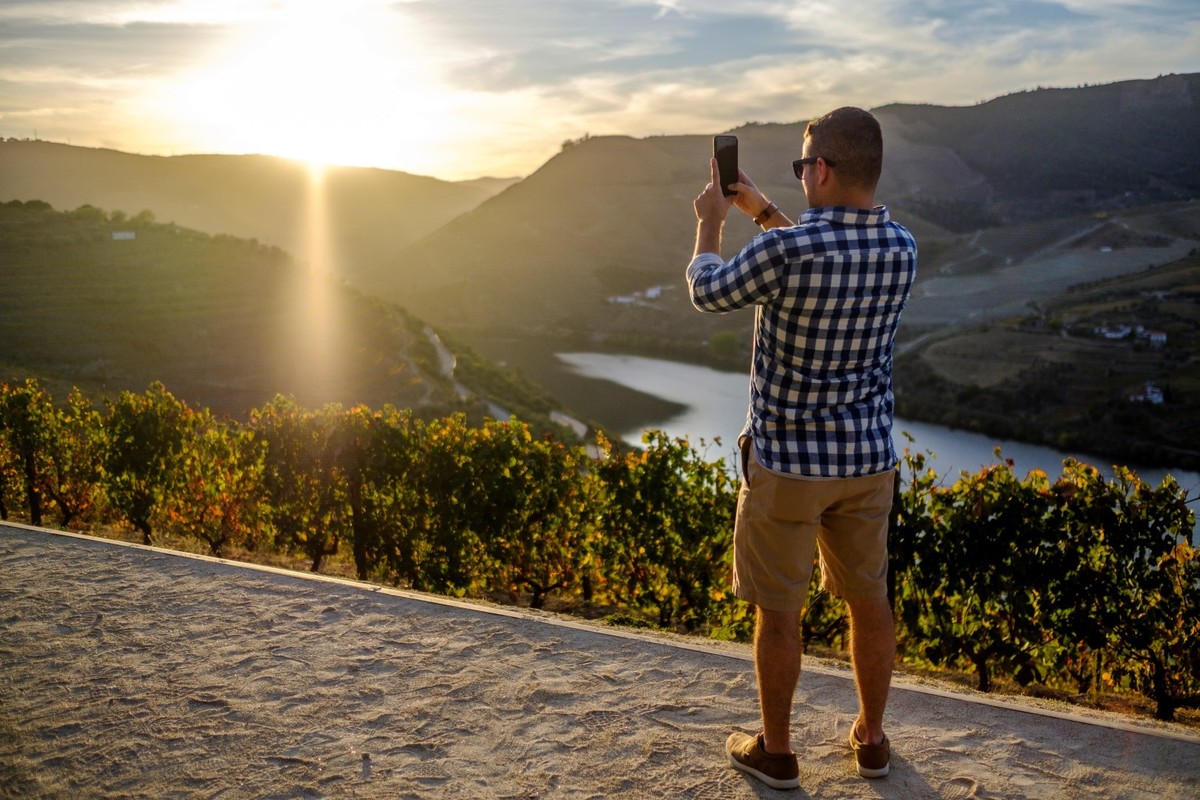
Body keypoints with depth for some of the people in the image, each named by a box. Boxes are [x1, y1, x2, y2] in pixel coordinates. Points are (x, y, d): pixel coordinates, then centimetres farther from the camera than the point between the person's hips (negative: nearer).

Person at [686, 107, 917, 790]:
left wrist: (711, 222, 15)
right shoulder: (902, 250, -4)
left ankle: (776, 752, 26)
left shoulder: (785, 251, -23)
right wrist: (763, 213, 26)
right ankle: (872, 740, 34)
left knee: (779, 612, 10)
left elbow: (710, 292, -3)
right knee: (870, 601, 18)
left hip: (787, 460, -5)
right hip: (869, 458, 5)